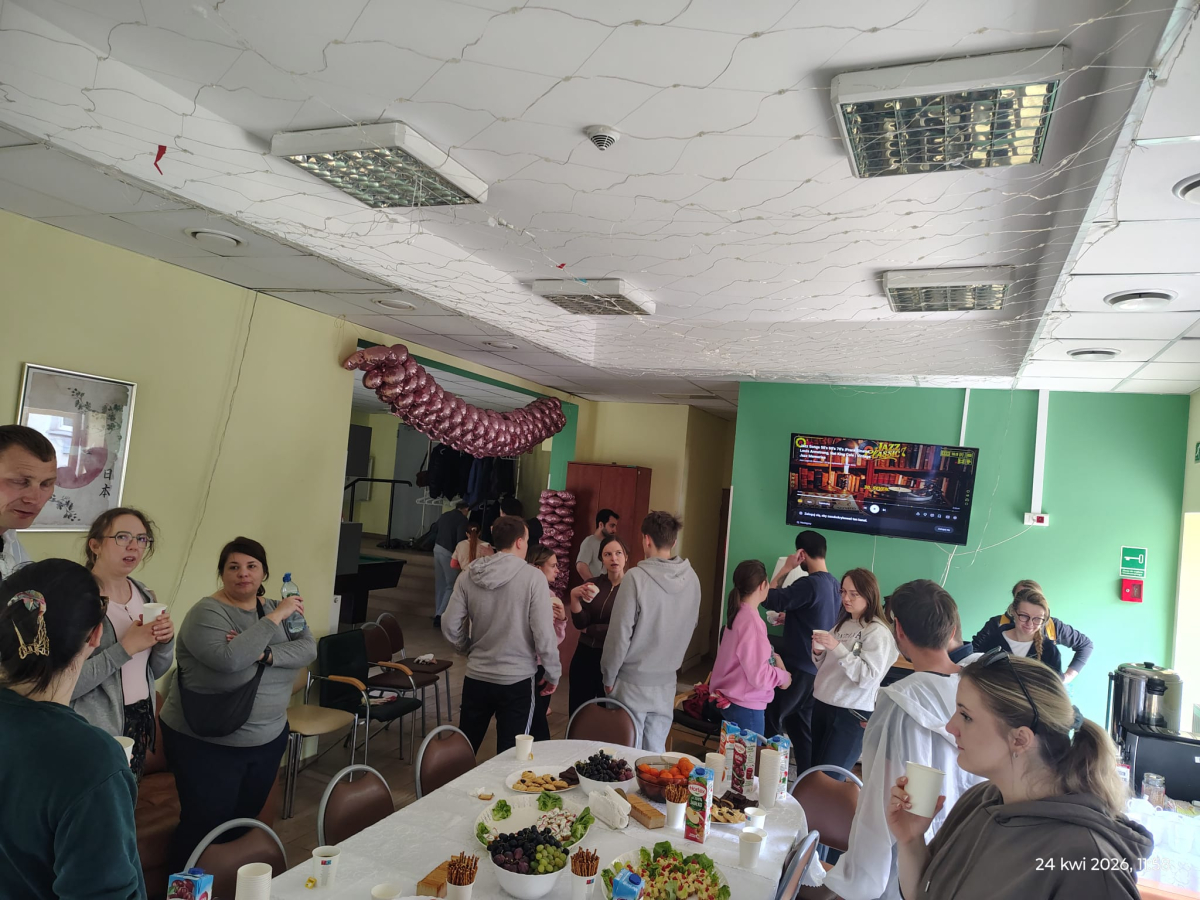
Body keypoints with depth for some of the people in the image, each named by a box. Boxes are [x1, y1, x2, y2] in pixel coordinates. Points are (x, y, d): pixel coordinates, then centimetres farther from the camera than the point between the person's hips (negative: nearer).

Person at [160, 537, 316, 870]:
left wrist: (266, 654, -26)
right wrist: (274, 618, -29)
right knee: (205, 826, 4)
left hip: (269, 739, 6)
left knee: (246, 819, 19)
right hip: (206, 744, -6)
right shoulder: (207, 613, -16)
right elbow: (229, 659, -33)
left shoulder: (276, 608, 4)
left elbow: (308, 648, -10)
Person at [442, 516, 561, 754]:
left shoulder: (469, 576, -3)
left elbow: (450, 627, -2)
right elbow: (543, 634, -16)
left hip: (476, 677, 4)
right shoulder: (533, 577, -14)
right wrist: (553, 673, -1)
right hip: (518, 680, -4)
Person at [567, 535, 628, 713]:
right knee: (577, 712, 12)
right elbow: (579, 623, -5)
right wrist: (574, 597, -21)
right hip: (585, 655, 4)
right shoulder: (593, 584, 2)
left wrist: (589, 630, -3)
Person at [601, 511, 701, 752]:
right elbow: (691, 625, 7)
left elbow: (620, 633, -14)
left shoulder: (636, 578, -18)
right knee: (656, 752, 15)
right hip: (667, 681, 5)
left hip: (633, 682, -4)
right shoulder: (691, 579, -4)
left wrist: (609, 677, -2)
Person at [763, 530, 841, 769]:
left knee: (772, 718, 5)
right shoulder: (834, 584, 6)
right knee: (802, 724, 16)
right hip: (818, 668, 8)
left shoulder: (809, 584, -21)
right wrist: (789, 617, 18)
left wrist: (785, 569, -13)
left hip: (798, 666, -8)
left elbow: (769, 600, -20)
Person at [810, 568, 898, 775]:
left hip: (852, 714, -7)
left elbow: (869, 678, -21)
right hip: (822, 704, 7)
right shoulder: (843, 624, 11)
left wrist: (838, 648, -25)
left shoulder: (878, 632, -12)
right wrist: (818, 653, -3)